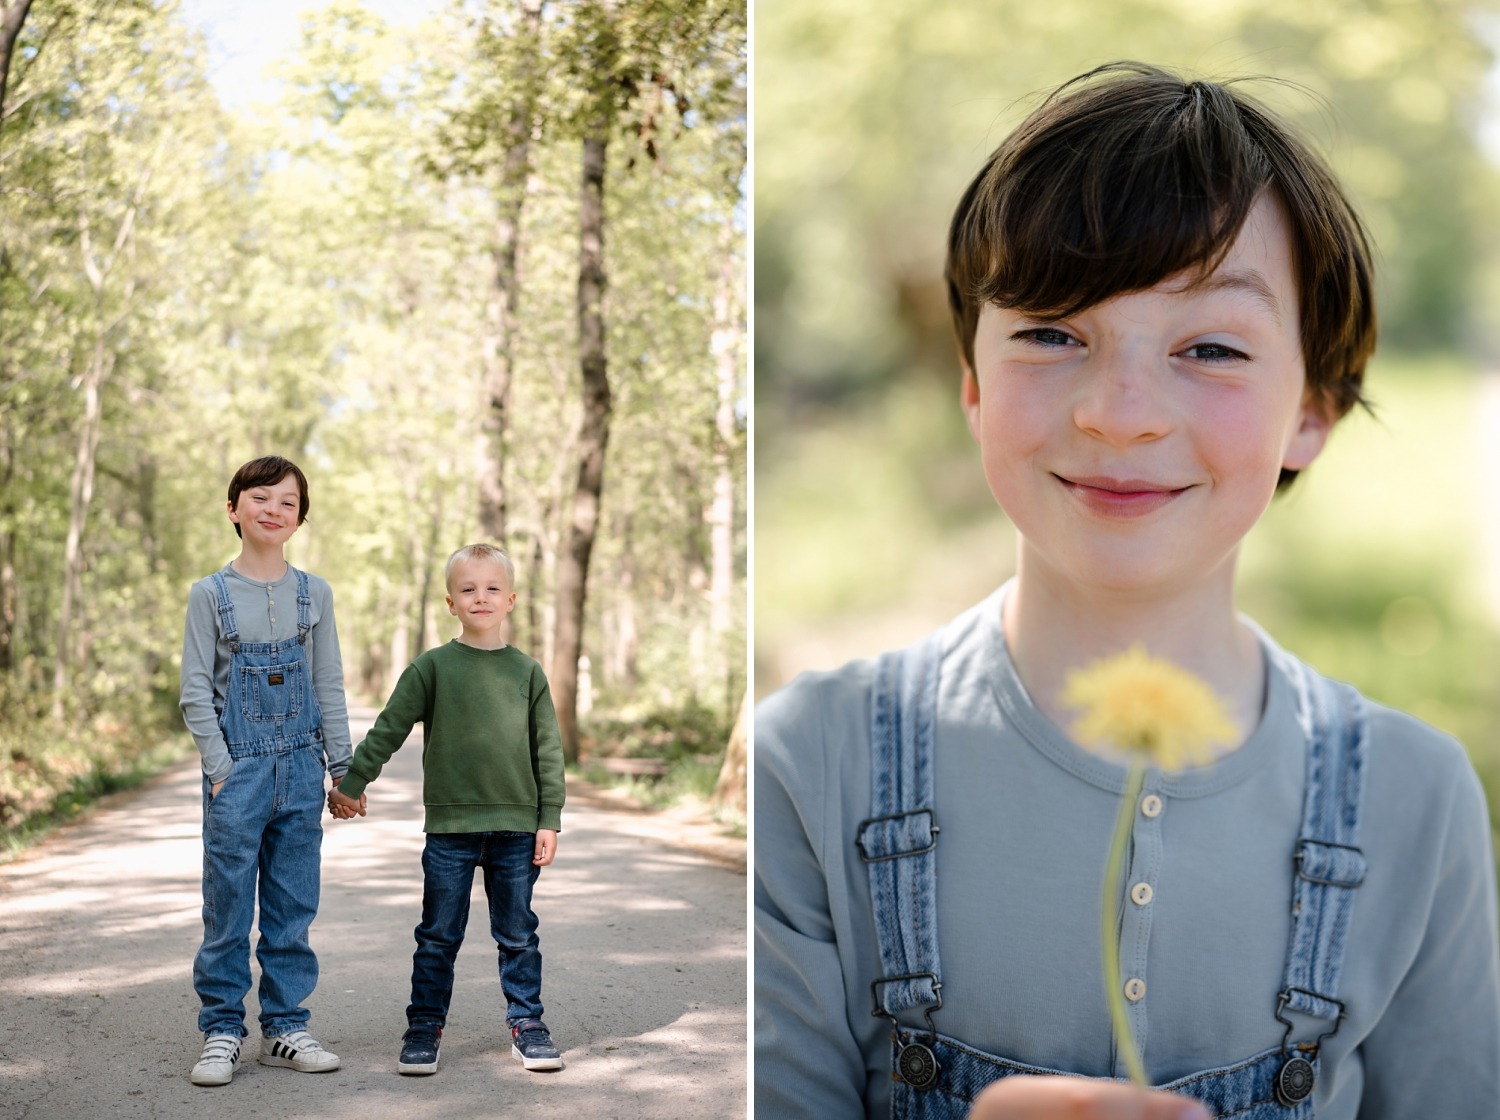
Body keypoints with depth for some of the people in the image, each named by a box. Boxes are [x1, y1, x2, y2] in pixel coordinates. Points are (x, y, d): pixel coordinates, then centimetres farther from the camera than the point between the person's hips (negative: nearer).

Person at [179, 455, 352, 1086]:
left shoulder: (314, 594, 8)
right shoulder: (211, 594, 0)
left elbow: (329, 685, 10)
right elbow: (195, 691, -1)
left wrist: (343, 766, 5)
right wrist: (220, 766, -9)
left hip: (300, 769, 3)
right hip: (238, 770, -2)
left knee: (294, 906, 6)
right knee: (228, 907, 0)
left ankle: (284, 1027, 16)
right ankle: (221, 1030, 10)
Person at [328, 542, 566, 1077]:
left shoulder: (528, 672, 5)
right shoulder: (431, 668, 1)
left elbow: (548, 749, 6)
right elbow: (387, 731, 4)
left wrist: (549, 820, 2)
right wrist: (350, 783, 3)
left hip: (516, 827, 1)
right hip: (449, 827, -1)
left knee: (518, 935, 9)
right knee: (439, 936, 6)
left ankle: (526, 1023, 19)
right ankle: (424, 1026, 17)